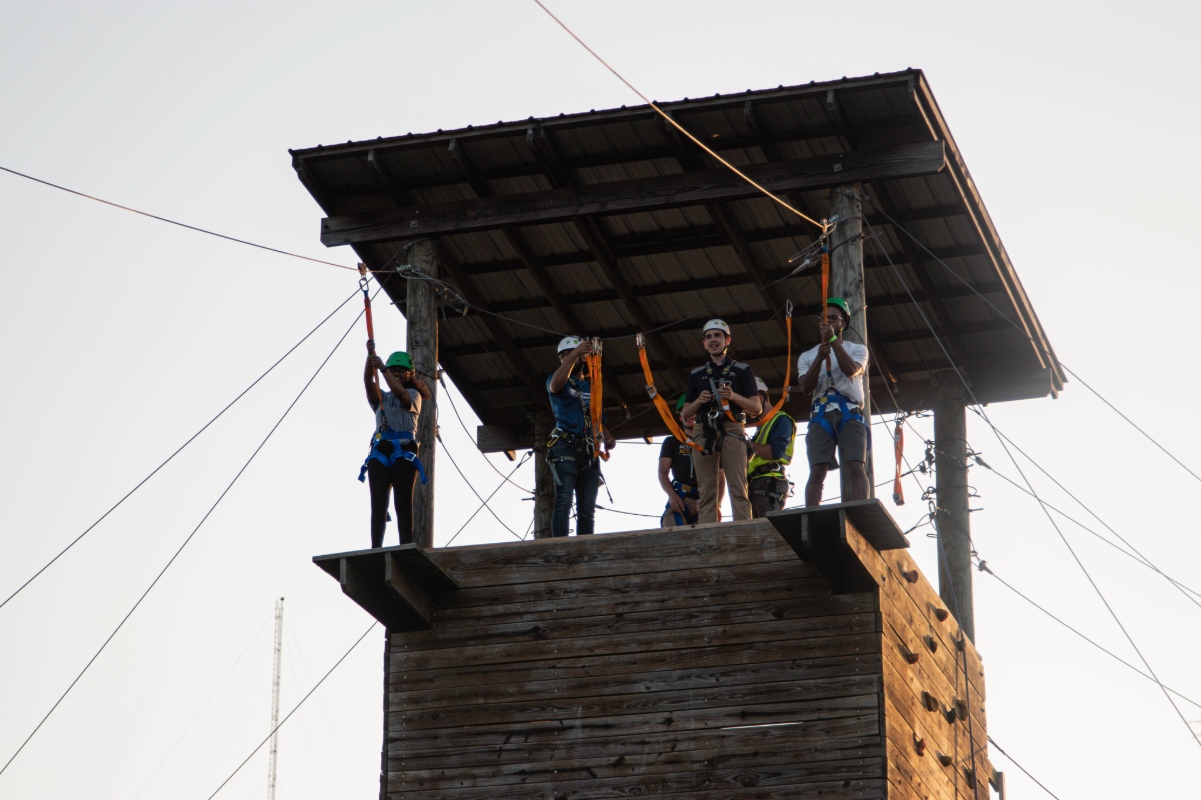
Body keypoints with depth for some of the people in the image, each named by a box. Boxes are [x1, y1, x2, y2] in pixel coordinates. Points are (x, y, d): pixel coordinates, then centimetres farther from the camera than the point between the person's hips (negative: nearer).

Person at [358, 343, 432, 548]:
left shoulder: (413, 395, 14)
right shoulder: (380, 398, 23)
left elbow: (400, 393, -9)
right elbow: (368, 382, 3)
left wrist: (382, 368, -19)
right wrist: (370, 356, -15)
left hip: (404, 454, -3)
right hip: (380, 454, 3)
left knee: (403, 503, -11)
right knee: (378, 503, -6)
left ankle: (406, 546, -18)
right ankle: (376, 548, -12)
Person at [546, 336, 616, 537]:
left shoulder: (590, 386, 22)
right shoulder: (560, 381, 8)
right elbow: (555, 385, -18)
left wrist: (608, 438, 0)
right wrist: (574, 355, -28)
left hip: (589, 451, 5)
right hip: (565, 447, -5)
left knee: (587, 509, 0)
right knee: (563, 502, -17)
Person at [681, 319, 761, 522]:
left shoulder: (742, 371, 15)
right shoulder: (697, 375, 22)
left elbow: (757, 408, 8)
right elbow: (685, 414, 19)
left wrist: (734, 396, -9)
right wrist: (698, 401, -3)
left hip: (731, 429, -2)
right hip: (703, 431, 2)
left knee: (738, 488, -14)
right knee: (706, 490, -6)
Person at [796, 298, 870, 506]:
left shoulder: (857, 349, 16)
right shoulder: (807, 356, 21)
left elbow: (851, 370, -7)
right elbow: (805, 387, 4)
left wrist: (834, 340, -12)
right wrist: (819, 358, -9)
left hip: (850, 413, -1)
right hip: (821, 414, 1)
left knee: (856, 467, -17)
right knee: (817, 470, -11)